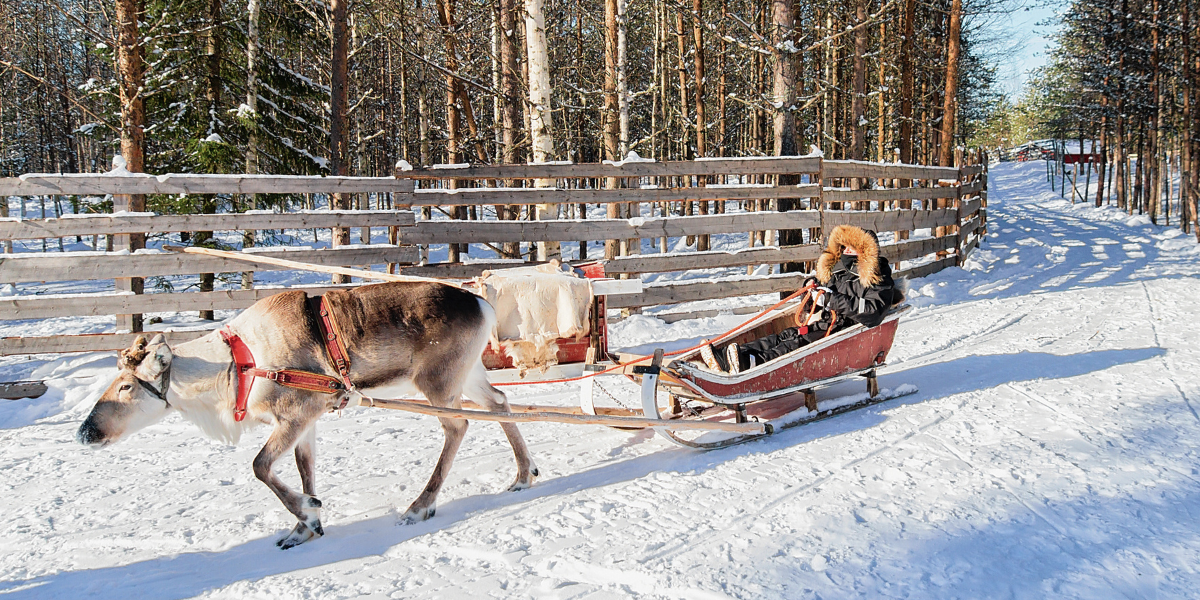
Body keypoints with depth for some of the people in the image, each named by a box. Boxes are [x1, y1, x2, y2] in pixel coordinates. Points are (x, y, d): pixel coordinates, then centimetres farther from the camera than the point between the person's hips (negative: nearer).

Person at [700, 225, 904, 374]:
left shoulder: (879, 282, -1)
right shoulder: (836, 269, 22)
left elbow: (872, 314, -19)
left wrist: (833, 299, -20)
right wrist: (812, 288, 9)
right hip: (823, 324, 7)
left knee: (799, 343, -32)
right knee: (786, 336, -19)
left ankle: (753, 363, -59)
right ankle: (725, 360, -38)